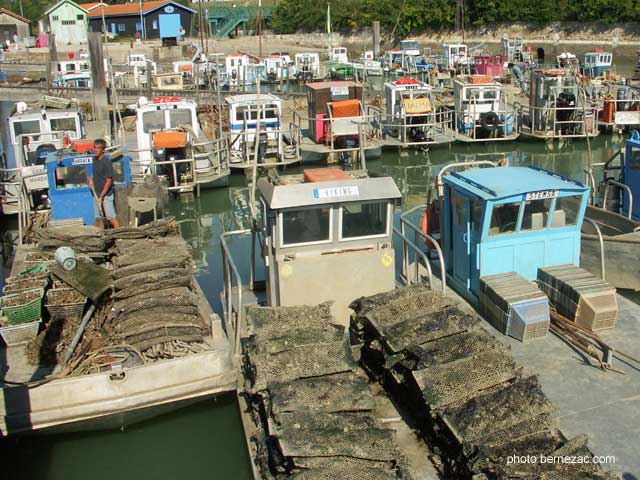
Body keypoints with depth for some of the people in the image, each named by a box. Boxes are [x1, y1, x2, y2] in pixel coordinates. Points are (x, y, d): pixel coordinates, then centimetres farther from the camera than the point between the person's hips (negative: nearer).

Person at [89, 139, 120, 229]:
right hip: (97, 194, 8)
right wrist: (91, 179, 11)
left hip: (106, 195, -8)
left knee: (112, 218, -9)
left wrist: (101, 196, -20)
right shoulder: (95, 159, 7)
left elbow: (109, 181, -18)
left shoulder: (106, 162, -16)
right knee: (99, 218, 13)